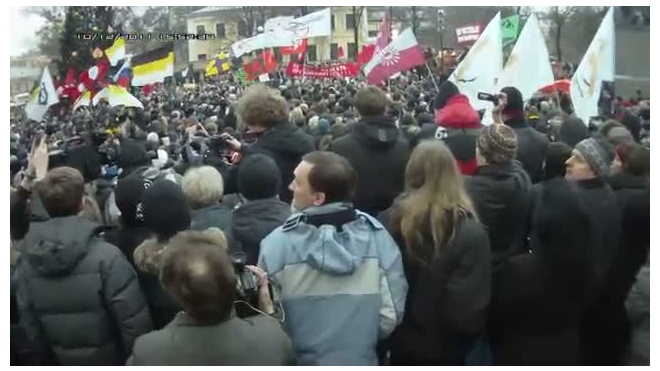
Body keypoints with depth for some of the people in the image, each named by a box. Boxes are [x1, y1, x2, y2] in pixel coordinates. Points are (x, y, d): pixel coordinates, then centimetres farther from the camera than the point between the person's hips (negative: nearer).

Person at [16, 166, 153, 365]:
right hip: (109, 360, -4)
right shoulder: (106, 256, -24)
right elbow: (134, 323, -23)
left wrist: (44, 361, 15)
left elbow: (29, 326, 1)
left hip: (59, 363, 5)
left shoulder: (27, 261, -8)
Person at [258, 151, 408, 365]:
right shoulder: (378, 238, -15)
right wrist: (362, 340, 8)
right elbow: (391, 315, -11)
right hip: (360, 361, 2)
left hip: (296, 363, -1)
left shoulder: (277, 243, -20)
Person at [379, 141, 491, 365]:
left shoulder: (390, 220, -12)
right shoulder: (470, 231, -21)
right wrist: (468, 337, -2)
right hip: (444, 346, -2)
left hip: (401, 340, 3)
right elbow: (469, 305, -21)